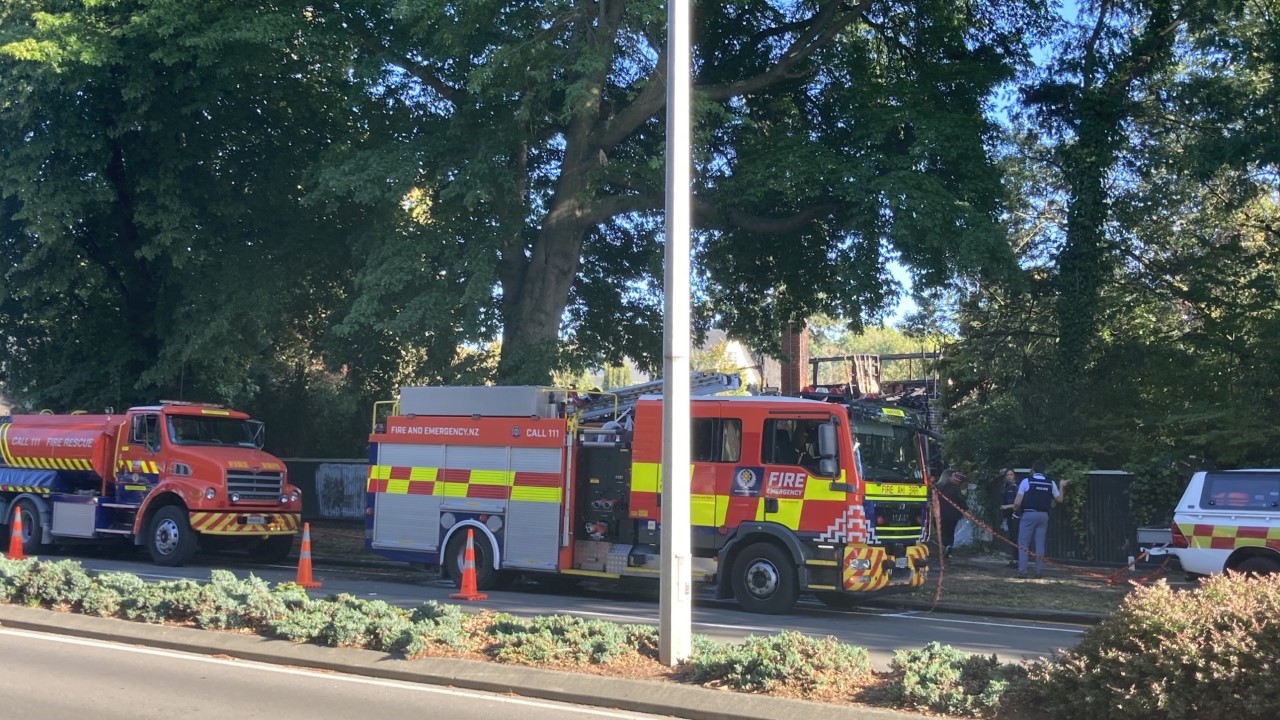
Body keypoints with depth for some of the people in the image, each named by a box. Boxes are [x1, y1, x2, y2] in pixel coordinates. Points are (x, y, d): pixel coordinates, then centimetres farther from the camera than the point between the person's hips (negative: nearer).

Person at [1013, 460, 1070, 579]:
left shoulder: (1026, 481, -6)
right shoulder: (1051, 483, 4)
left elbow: (1017, 502, -10)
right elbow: (1059, 499, 16)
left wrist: (1015, 510, 10)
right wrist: (1062, 486, 30)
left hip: (1028, 515, -3)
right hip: (1043, 516, 3)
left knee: (1023, 543, 1)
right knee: (1040, 544, 9)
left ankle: (1022, 571, -5)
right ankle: (1039, 571, 6)